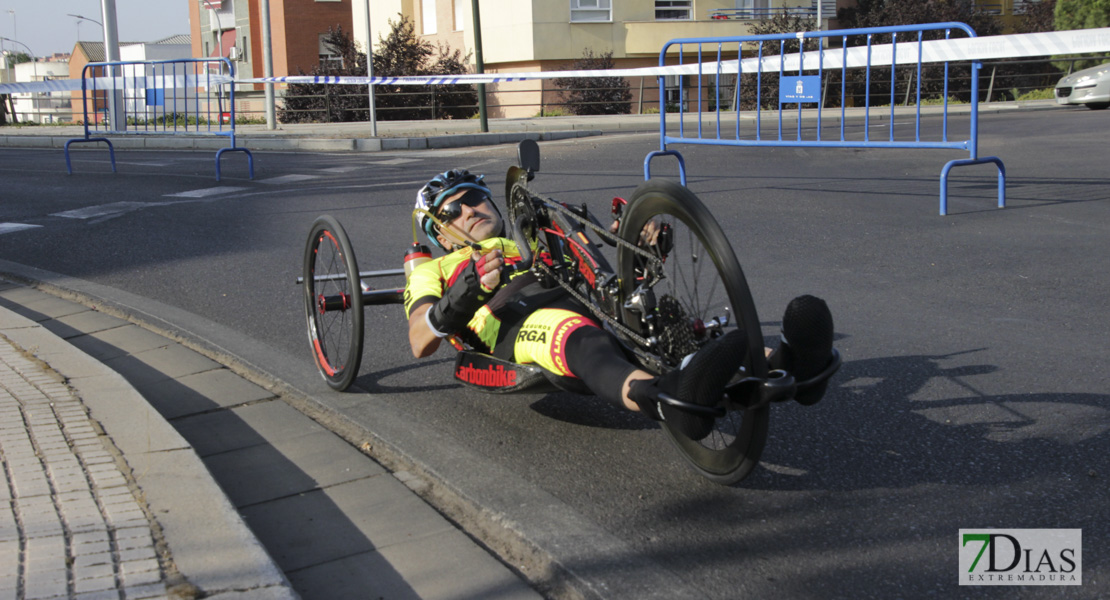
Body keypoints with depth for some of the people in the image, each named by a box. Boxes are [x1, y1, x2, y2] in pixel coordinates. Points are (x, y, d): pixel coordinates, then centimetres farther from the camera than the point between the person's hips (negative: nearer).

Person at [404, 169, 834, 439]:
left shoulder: (534, 246, 43)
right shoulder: (432, 271, 32)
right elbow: (420, 342, 10)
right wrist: (467, 292, -10)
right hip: (517, 323, -5)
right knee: (586, 342, -41)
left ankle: (781, 362, -56)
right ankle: (670, 401, -73)